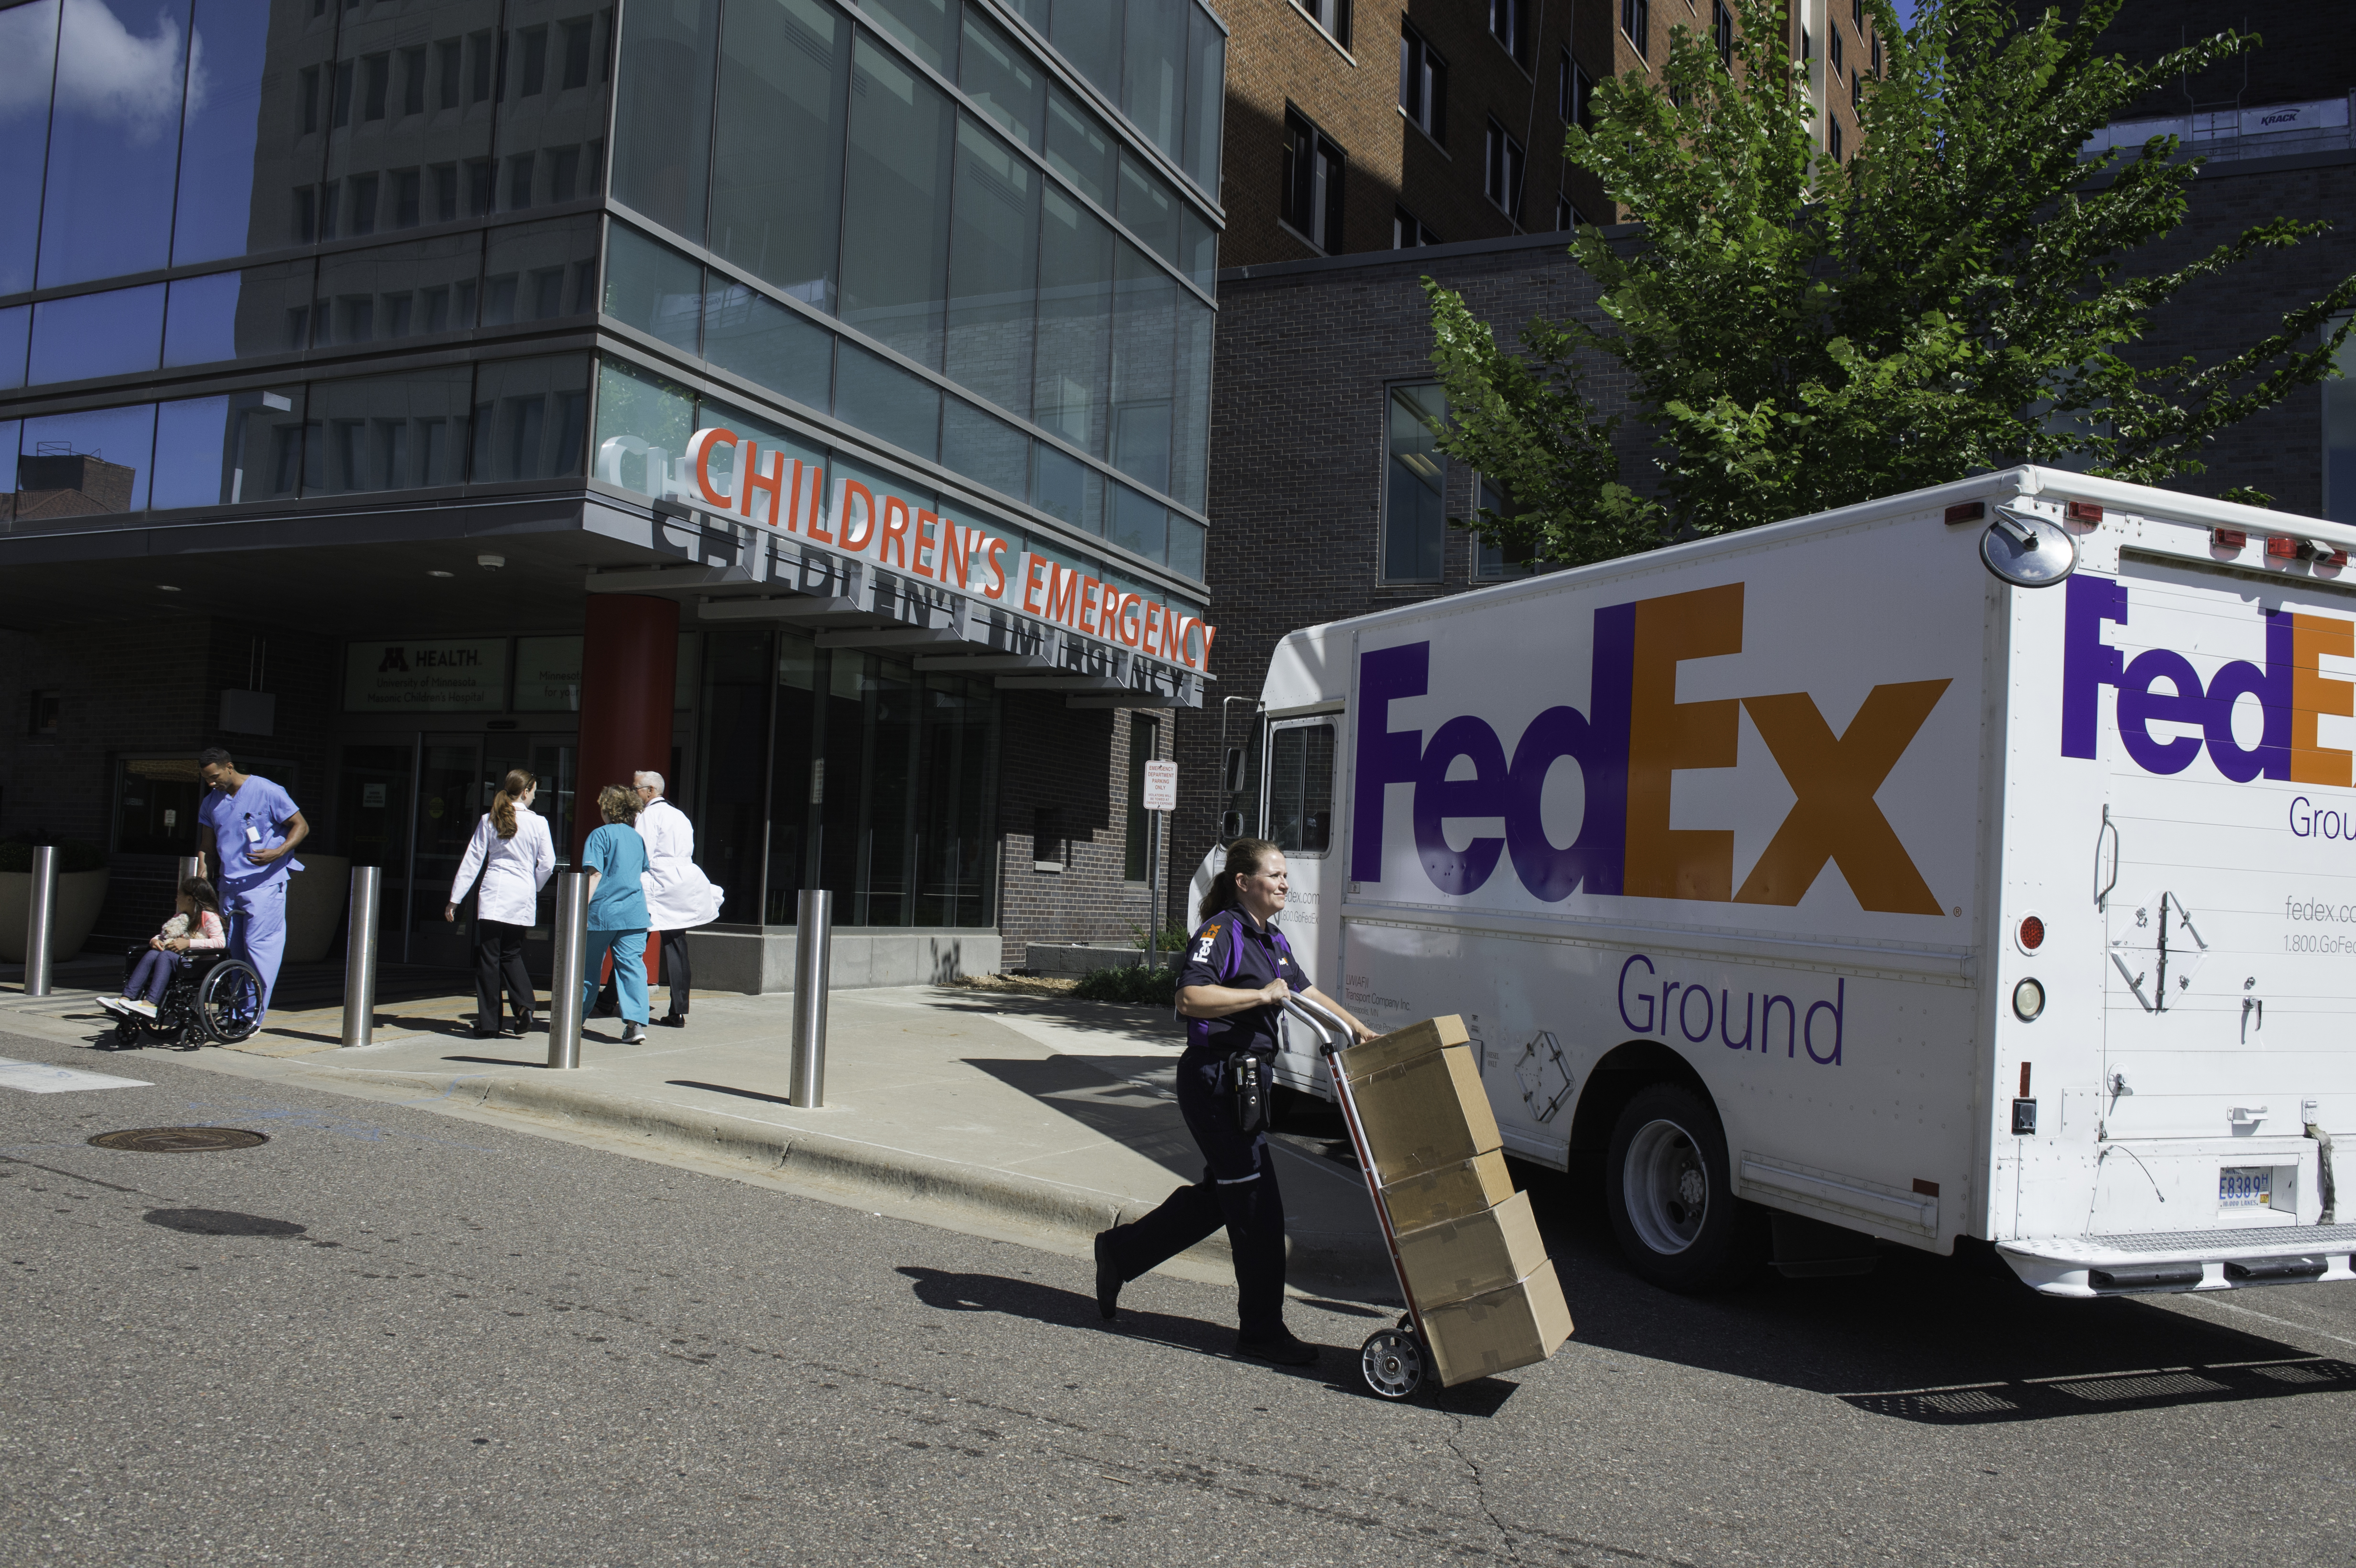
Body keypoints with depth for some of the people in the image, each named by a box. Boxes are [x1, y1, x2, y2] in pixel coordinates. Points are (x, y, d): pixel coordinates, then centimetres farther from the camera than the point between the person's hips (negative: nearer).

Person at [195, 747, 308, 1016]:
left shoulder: (267, 792, -7)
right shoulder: (210, 803, 12)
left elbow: (301, 826, -5)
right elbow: (206, 848, 18)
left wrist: (278, 853, -21)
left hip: (265, 884, -7)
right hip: (229, 887, 7)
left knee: (258, 945, -12)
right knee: (233, 950, 9)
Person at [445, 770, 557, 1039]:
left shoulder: (489, 820, 3)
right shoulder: (537, 822, 0)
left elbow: (472, 861, 4)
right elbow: (547, 863, -1)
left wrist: (455, 899, 9)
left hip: (494, 894, 0)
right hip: (523, 897, 1)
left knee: (488, 957, 3)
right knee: (511, 953, 17)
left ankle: (488, 1024, 2)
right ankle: (524, 1005, -4)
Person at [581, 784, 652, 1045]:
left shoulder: (600, 835, -6)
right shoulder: (638, 838, 10)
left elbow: (595, 875, -12)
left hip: (602, 912, -3)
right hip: (634, 914, 4)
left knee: (588, 966, 12)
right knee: (633, 965, -3)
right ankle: (635, 1023, -16)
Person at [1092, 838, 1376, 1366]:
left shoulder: (1272, 940, 16)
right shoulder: (1221, 932, -14)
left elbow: (1308, 993, 26)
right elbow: (1191, 998, -27)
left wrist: (1360, 1032, 23)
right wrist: (1262, 994, -25)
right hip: (1214, 1080, -10)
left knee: (1220, 1193, 17)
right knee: (1257, 1203, -4)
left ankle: (1120, 1251, 32)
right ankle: (1262, 1330, 8)